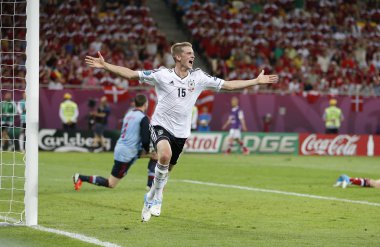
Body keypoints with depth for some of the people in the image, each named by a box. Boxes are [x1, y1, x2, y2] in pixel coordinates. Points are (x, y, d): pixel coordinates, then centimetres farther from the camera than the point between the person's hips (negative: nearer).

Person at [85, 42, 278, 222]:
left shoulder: (199, 77, 1)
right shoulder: (162, 75, -8)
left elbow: (228, 85, 6)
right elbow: (131, 74, -8)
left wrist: (257, 81, 4)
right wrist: (105, 66, -17)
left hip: (181, 132, 4)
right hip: (161, 126, -4)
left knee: (166, 170, 11)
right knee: (165, 154, -33)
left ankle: (150, 198, 38)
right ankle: (158, 195, -13)